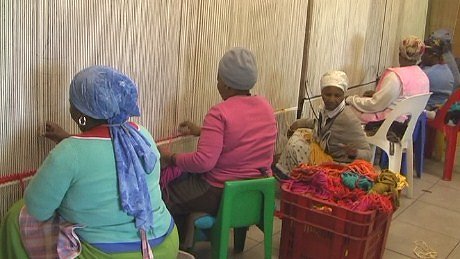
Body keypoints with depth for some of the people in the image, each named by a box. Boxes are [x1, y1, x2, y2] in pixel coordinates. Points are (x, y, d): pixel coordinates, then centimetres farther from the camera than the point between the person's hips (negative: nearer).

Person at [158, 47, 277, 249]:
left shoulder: (219, 113, -22)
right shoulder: (266, 107, 2)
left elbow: (203, 162, -27)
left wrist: (171, 158, -11)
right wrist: (202, 131, 22)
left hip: (222, 195, -8)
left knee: (167, 193, 17)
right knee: (185, 178, 28)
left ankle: (181, 247, 33)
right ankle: (186, 241, 35)